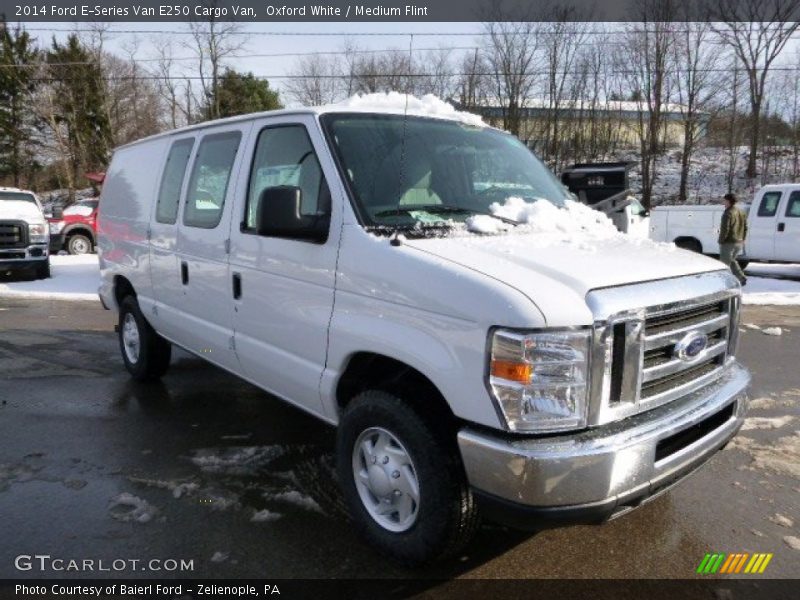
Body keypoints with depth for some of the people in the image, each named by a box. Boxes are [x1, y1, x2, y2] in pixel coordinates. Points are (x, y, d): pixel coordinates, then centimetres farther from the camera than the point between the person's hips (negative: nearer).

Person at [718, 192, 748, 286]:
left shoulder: (728, 213, -16)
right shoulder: (741, 213, 11)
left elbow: (725, 229, -21)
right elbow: (745, 228, 16)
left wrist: (721, 241, -12)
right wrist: (742, 240, 21)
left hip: (728, 243, -9)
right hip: (739, 243, 9)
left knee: (725, 263, 1)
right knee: (732, 261, 22)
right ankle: (742, 278, 10)